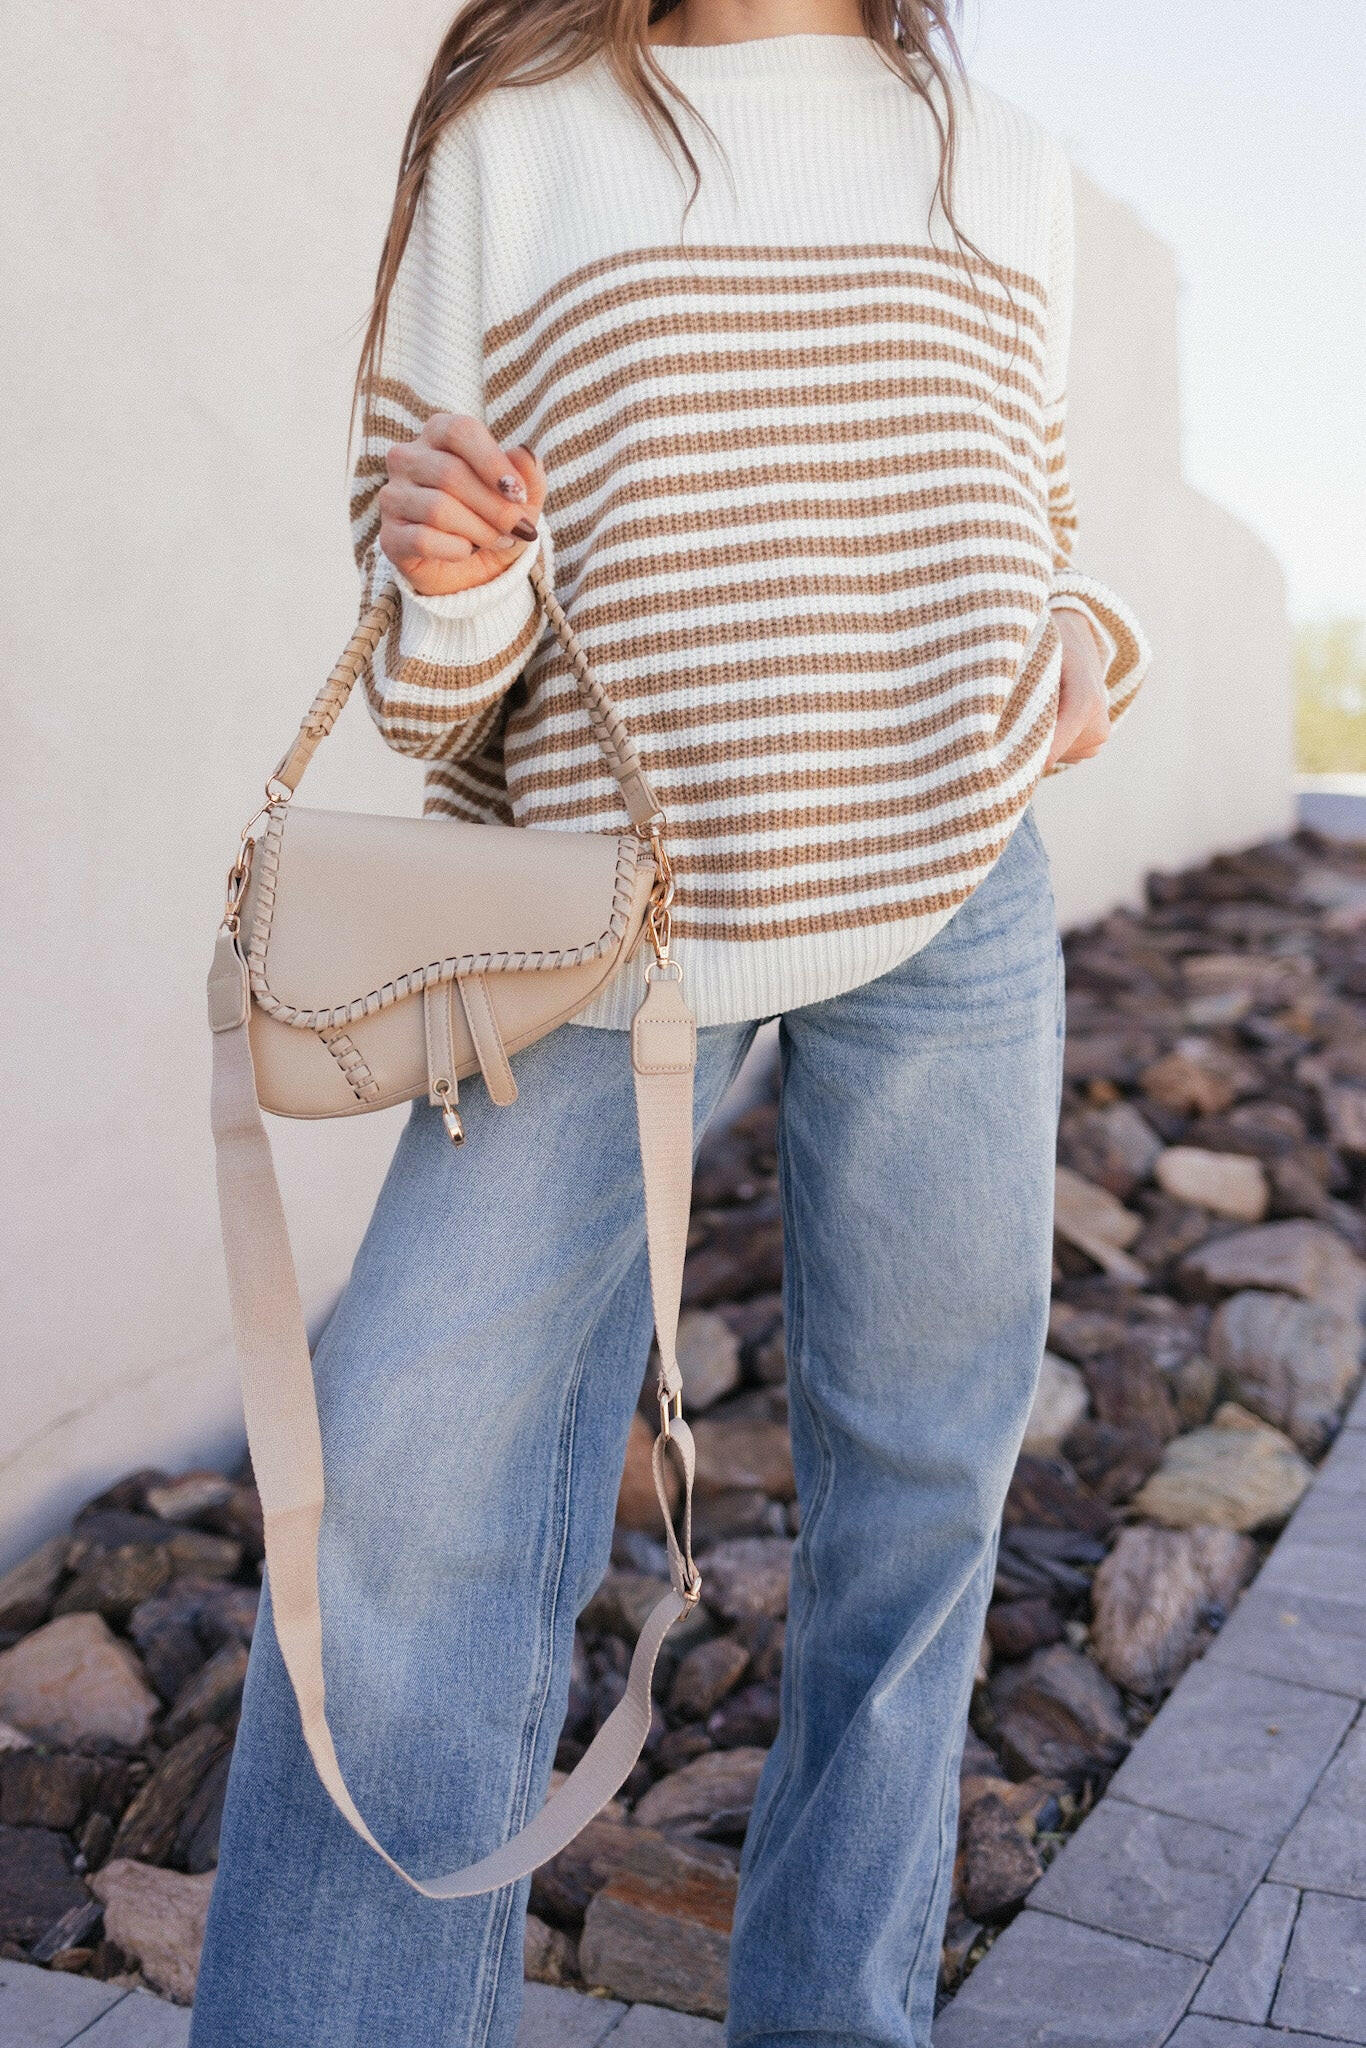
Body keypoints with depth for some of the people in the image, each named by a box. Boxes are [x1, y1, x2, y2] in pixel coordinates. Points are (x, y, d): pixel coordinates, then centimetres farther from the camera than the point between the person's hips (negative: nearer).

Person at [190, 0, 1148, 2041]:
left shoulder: (1006, 169, 14)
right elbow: (438, 687, 6)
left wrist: (1086, 642, 1)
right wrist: (450, 588, -17)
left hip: (950, 890, 3)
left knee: (917, 1465, 8)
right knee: (415, 1476, -15)